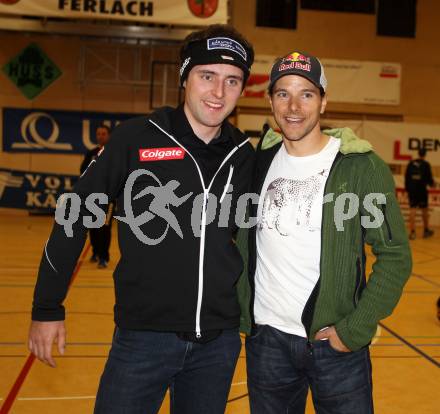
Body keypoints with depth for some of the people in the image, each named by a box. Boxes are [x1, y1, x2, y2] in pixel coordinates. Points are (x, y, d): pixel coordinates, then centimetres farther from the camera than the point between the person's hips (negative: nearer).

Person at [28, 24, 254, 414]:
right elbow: (75, 216, -4)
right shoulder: (135, 138, -9)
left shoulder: (246, 156, 1)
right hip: (144, 334, -3)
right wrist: (48, 307, -3)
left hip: (219, 340, 4)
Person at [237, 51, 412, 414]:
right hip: (266, 341, 3)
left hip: (336, 343, -3)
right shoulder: (259, 163, 2)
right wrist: (243, 313, 4)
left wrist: (355, 330, -12)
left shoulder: (362, 167, -9)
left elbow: (394, 255, -8)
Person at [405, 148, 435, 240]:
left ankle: (412, 232, -4)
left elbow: (406, 177, 6)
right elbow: (429, 177, -4)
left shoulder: (411, 163, 5)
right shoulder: (426, 164, -5)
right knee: (424, 210, 12)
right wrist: (432, 184, 17)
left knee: (412, 210, 1)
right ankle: (426, 230, 23)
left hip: (412, 190, 3)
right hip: (422, 190, -2)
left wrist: (407, 188, 13)